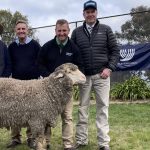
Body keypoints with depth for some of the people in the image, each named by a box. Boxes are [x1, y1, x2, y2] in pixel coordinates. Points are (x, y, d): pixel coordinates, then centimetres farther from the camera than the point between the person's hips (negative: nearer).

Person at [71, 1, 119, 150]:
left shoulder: (106, 29, 5)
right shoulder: (77, 32, 8)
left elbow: (115, 50, 4)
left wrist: (109, 68, -7)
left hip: (101, 75, -1)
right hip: (84, 75, 2)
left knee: (102, 107, 0)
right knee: (83, 107, 7)